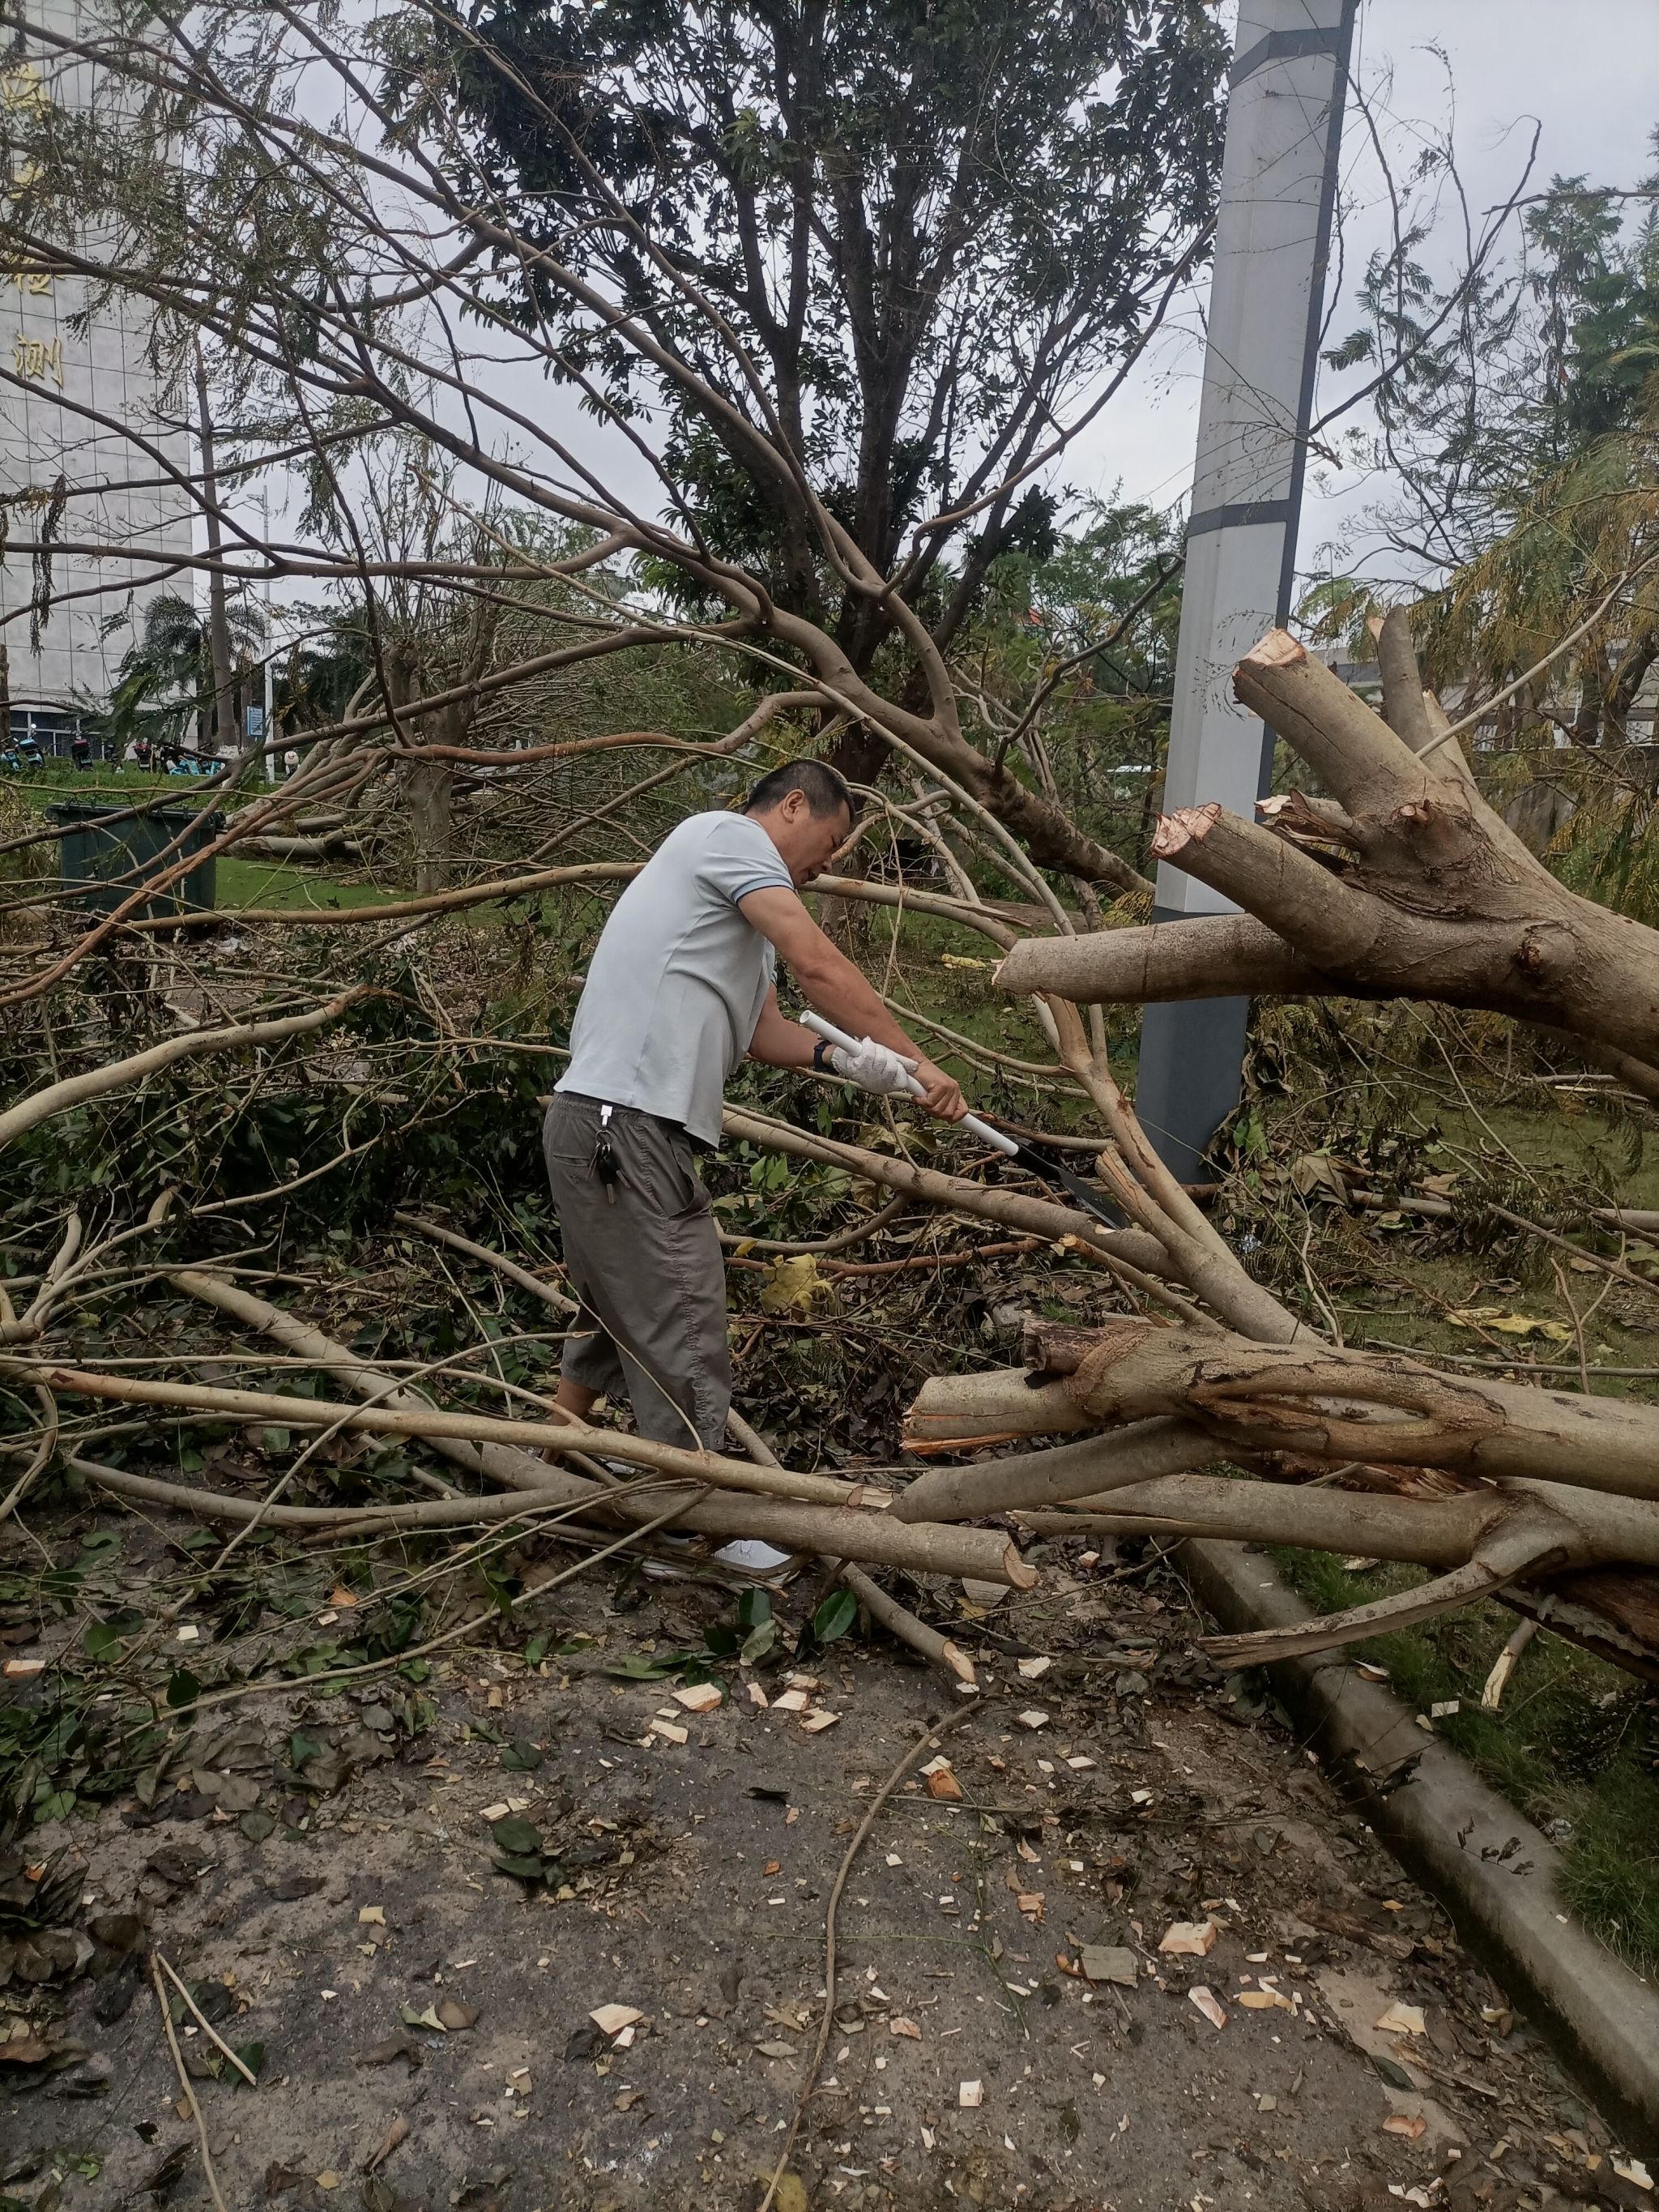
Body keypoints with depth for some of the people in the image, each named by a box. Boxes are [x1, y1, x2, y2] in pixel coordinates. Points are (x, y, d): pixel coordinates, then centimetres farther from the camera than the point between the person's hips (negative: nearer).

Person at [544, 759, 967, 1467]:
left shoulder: (742, 899, 25)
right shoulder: (726, 833, -4)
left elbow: (761, 1030, 15)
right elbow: (818, 966, -13)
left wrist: (842, 1059, -3)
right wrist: (917, 1062, -7)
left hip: (607, 1130, 11)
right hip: (625, 1129, -11)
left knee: (612, 1327, 25)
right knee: (685, 1361, -8)